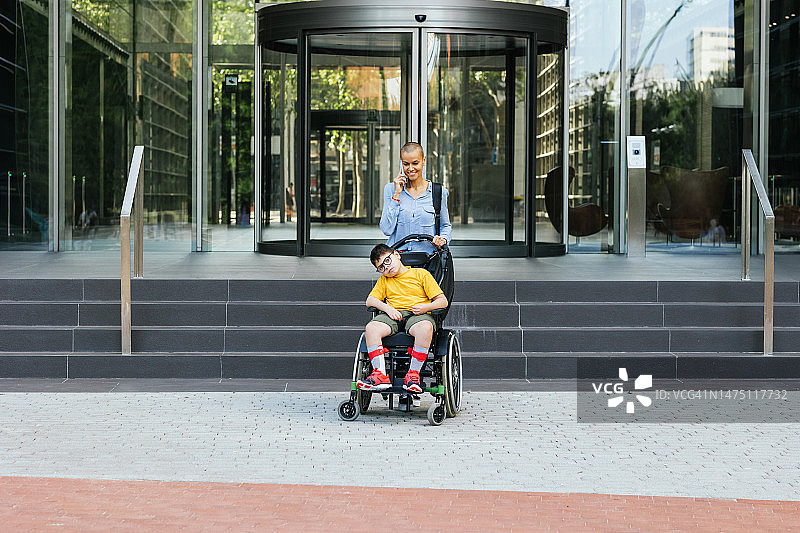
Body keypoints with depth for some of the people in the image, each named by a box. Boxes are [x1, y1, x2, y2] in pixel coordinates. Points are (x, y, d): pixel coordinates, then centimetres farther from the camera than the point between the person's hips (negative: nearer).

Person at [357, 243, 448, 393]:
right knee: (371, 328, -30)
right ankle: (380, 375, -35)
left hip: (418, 314, -3)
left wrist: (426, 307, -12)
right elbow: (370, 300, 13)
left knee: (425, 328, -40)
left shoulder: (421, 274, 13)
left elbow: (443, 301, 7)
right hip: (393, 315, 3)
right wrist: (387, 308, -6)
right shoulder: (384, 280, 27)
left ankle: (413, 374, -33)